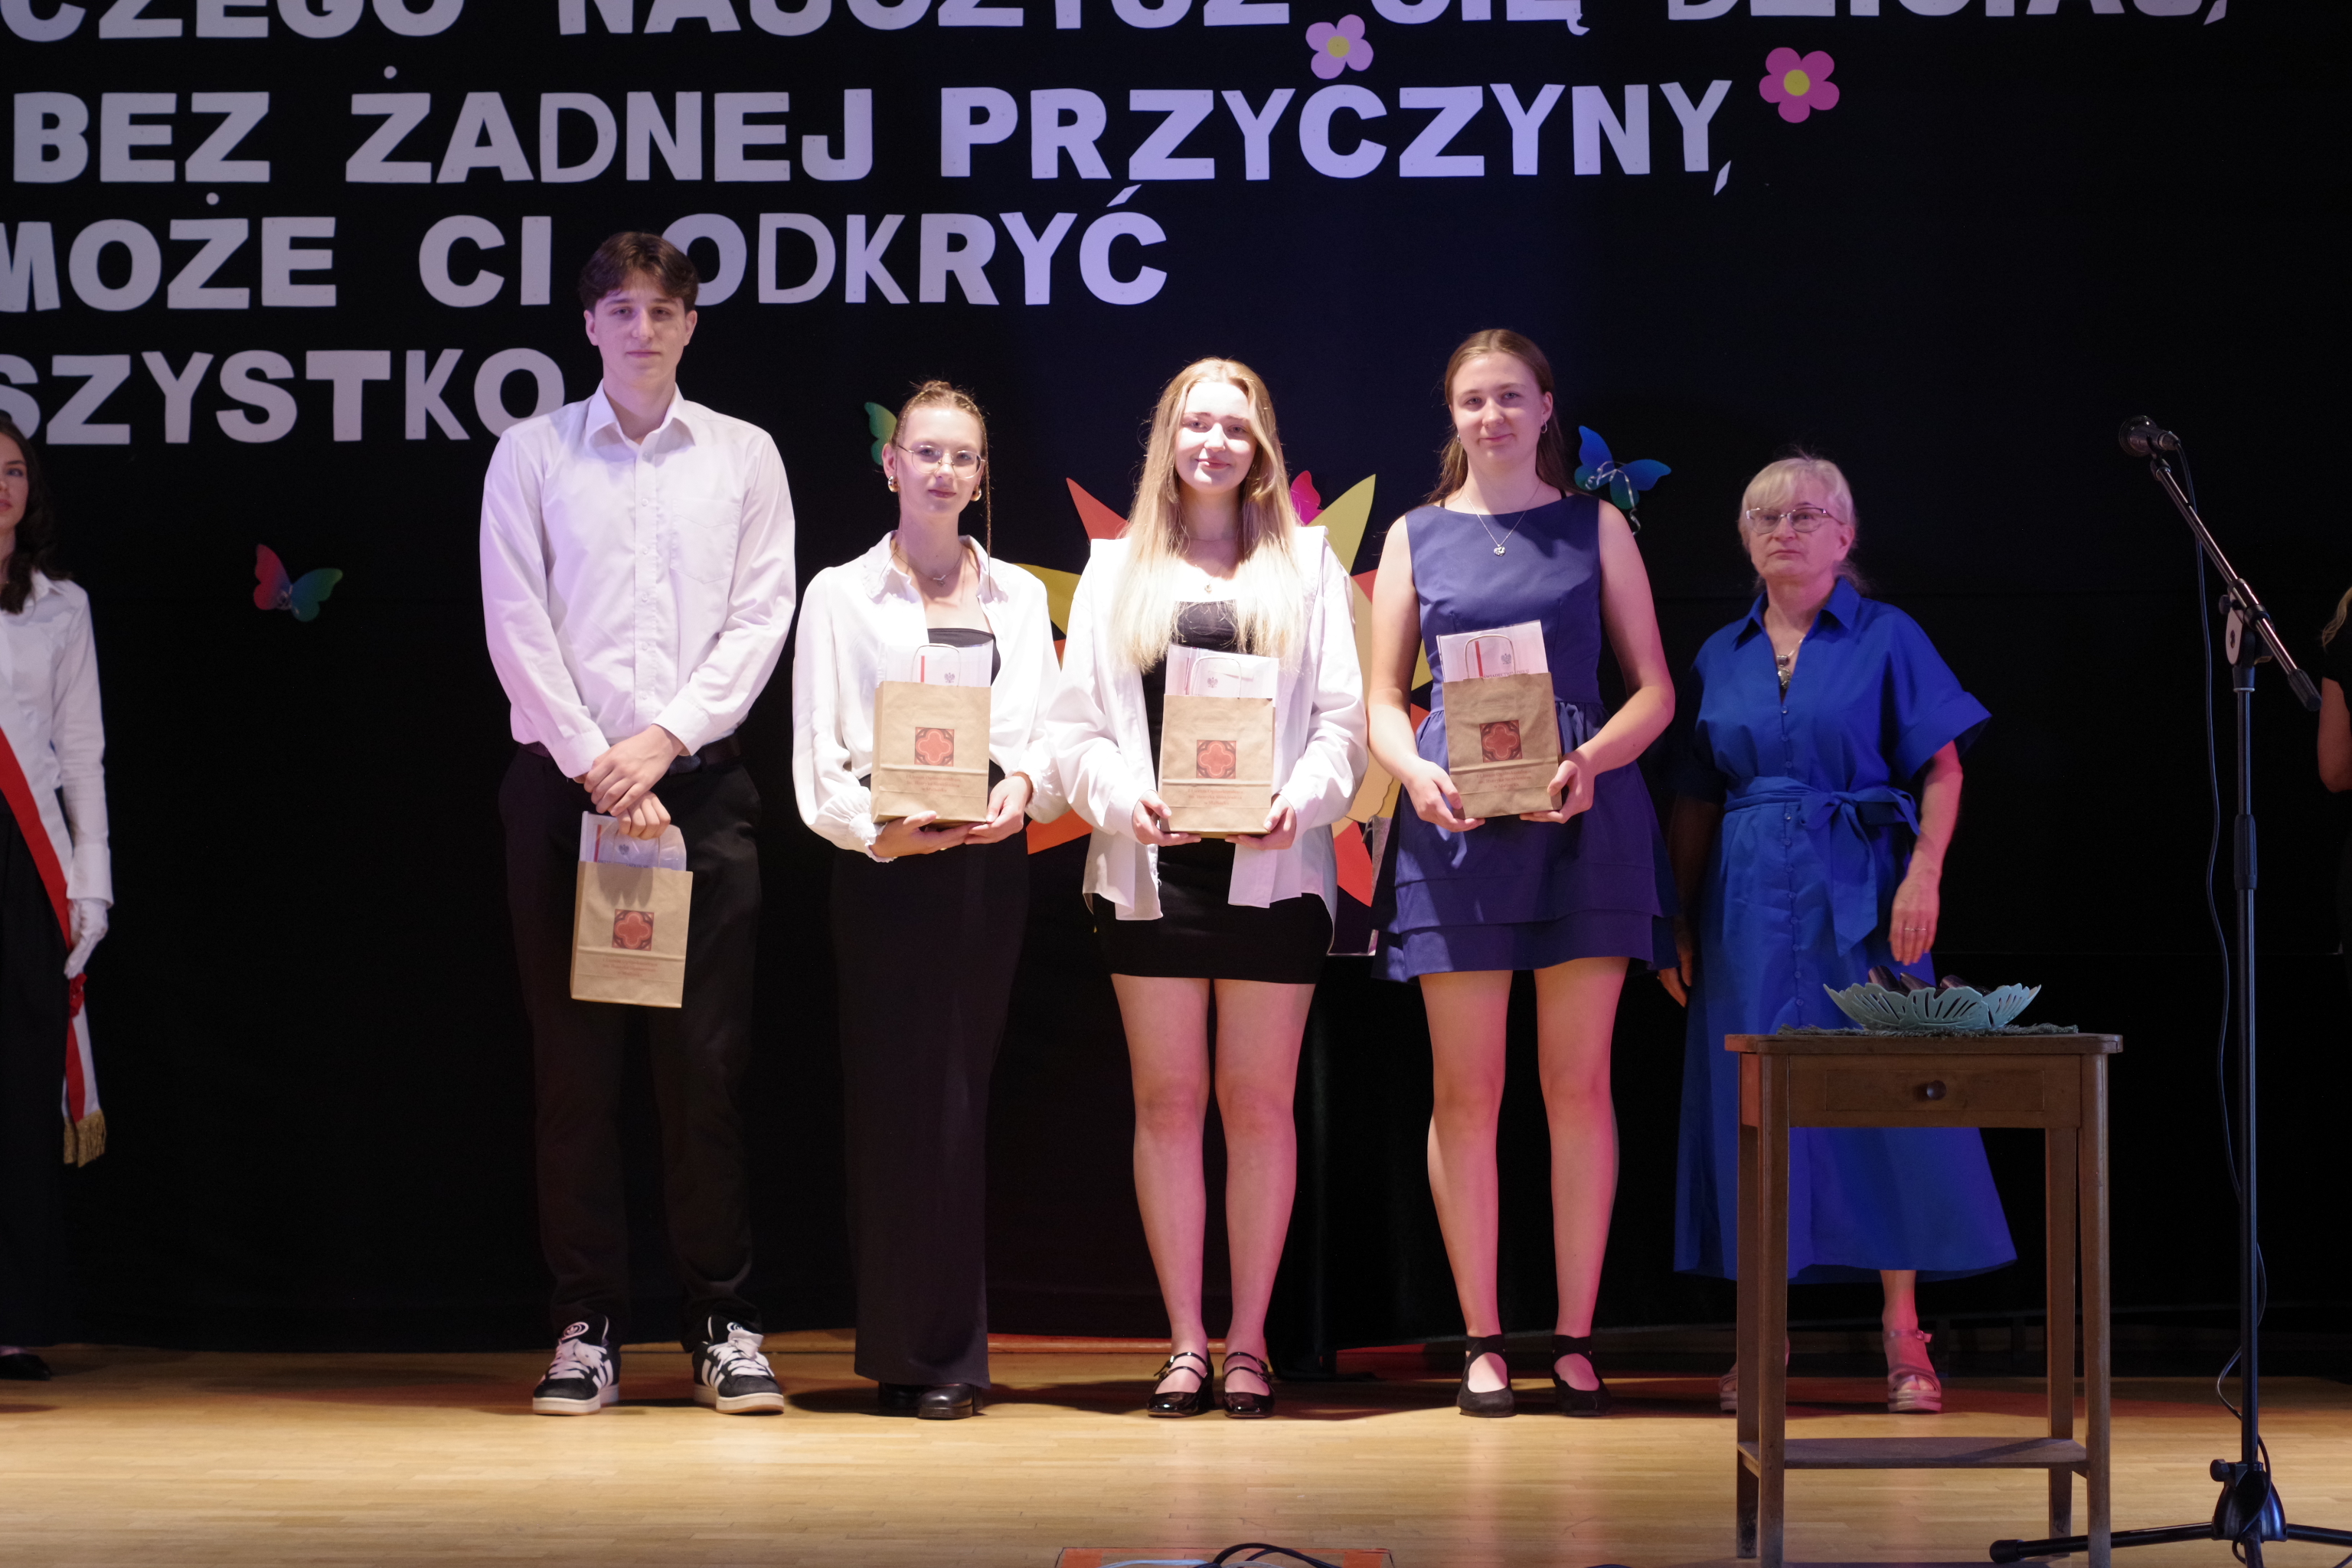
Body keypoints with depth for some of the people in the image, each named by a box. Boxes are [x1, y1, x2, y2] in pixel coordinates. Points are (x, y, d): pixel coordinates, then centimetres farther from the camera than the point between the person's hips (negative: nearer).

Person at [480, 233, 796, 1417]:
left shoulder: (744, 458, 11)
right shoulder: (531, 455, 7)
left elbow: (760, 620, 3)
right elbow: (518, 627, 0)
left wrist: (664, 741, -10)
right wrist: (597, 768, -9)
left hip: (700, 785, 0)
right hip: (562, 783, 0)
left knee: (707, 1060, -2)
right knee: (573, 1062, -1)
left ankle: (723, 1322, 4)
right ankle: (586, 1325, 3)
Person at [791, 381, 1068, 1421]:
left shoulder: (1019, 596, 17)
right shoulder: (842, 595, 8)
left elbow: (1050, 726, 9)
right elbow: (817, 755, 1)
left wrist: (1024, 783, -13)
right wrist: (876, 827, -16)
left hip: (987, 858, 2)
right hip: (884, 859, -2)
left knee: (961, 1091, -1)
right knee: (896, 1092, -5)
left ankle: (943, 1352, 2)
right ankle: (909, 1351, 0)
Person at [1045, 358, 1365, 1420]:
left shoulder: (1306, 565, 10)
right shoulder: (1117, 568, 12)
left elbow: (1343, 718, 3)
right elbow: (1077, 724, 6)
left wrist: (1299, 798, -14)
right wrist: (1122, 798, -12)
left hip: (1271, 866, -1)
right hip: (1152, 868, 1)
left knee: (1259, 1104, 1)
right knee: (1168, 1102, 2)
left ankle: (1247, 1342, 7)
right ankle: (1184, 1342, 7)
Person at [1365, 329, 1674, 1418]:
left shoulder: (1597, 528, 10)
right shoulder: (1416, 537, 12)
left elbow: (1655, 689, 6)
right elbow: (1382, 701, 10)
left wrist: (1589, 762, -13)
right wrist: (1416, 770, -11)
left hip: (1584, 825, -1)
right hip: (1455, 828, 1)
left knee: (1578, 1085, -1)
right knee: (1465, 1092, -1)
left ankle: (1574, 1340, 5)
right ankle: (1481, 1340, 6)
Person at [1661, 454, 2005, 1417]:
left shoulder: (1887, 639, 2)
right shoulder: (1722, 658, 12)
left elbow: (1941, 770, -3)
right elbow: (1696, 801, 13)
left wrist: (1923, 875, -15)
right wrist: (1679, 920, 6)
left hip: (1859, 896, -3)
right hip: (1750, 899, 3)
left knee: (1884, 1096, -4)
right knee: (1755, 1108, 2)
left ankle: (1902, 1335, 3)